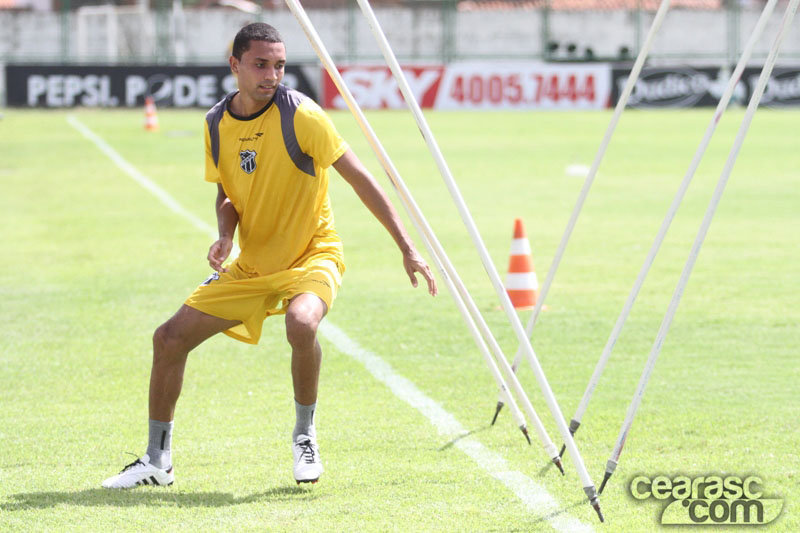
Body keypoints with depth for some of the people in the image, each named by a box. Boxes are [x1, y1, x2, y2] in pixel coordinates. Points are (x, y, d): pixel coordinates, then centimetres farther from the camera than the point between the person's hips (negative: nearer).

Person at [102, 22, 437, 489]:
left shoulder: (301, 116, -18)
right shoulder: (217, 124, -1)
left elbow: (360, 178, -15)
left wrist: (408, 248, -17)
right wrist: (225, 236, -11)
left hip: (313, 254, -5)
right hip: (252, 265, 5)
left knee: (301, 323, -37)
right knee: (170, 337, -1)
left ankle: (305, 435, -11)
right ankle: (157, 461, 17)